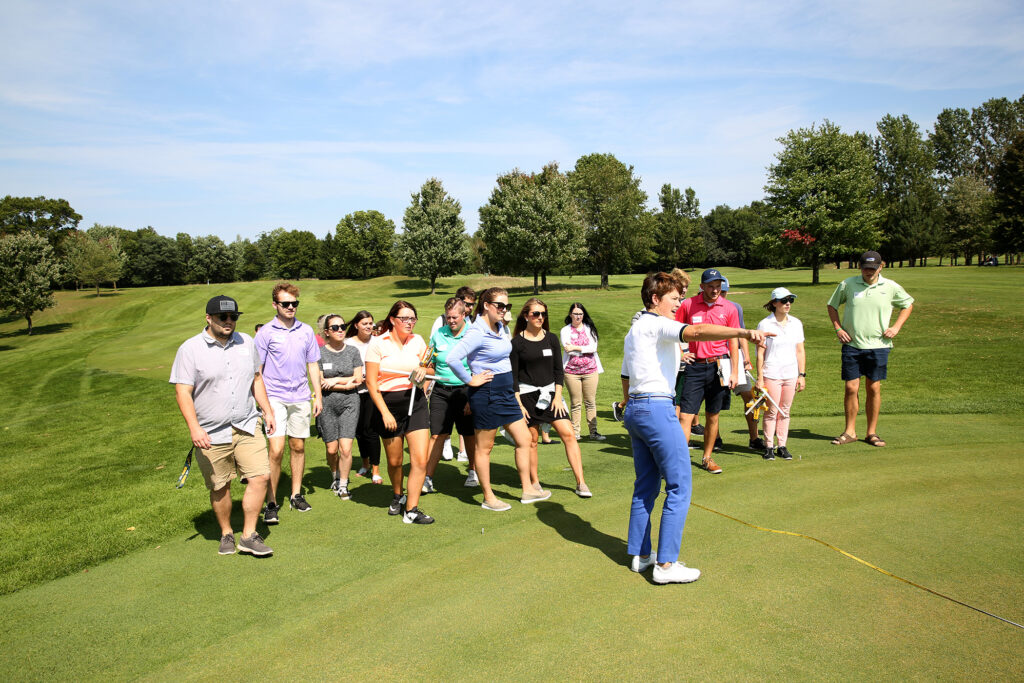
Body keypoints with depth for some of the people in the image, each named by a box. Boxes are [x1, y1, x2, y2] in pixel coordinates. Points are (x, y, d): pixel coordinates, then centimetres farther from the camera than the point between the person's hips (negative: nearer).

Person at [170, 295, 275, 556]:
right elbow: (182, 391, -10)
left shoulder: (246, 342, 9)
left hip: (247, 427, 3)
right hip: (211, 434, -3)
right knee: (220, 488, 7)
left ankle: (249, 536, 6)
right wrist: (194, 428, -20)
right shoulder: (190, 349, -6)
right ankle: (226, 534, 29)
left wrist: (268, 410, 17)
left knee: (260, 476, -7)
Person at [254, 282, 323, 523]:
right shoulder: (265, 332, -3)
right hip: (275, 397, -4)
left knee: (298, 447, 11)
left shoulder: (306, 331, 8)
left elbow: (313, 365, 14)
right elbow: (257, 370, -2)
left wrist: (318, 396, 10)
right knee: (276, 450, -10)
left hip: (300, 397, 4)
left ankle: (296, 494, 25)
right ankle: (271, 503, 1)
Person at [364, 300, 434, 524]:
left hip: (415, 401, 3)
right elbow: (371, 382, -7)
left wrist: (423, 370, -5)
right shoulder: (378, 344, -6)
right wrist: (385, 413, -13)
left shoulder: (417, 341, 6)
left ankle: (411, 510, 2)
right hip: (388, 404, -2)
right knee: (395, 461, 10)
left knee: (420, 460, -8)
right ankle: (397, 496, 38)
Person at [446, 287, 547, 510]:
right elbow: (452, 358, -28)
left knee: (524, 440, 11)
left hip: (506, 392, 9)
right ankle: (488, 498, 17)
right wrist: (470, 380, -18)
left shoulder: (502, 328, 8)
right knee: (484, 447, 5)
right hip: (486, 393, -9)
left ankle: (528, 490, 23)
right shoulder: (477, 332, -19)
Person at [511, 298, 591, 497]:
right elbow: (513, 376, -3)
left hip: (550, 392, 3)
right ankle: (535, 483, 19)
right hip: (527, 394, -3)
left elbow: (559, 370, 9)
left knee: (568, 434, -6)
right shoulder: (517, 342, -3)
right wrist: (518, 404, -9)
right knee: (531, 440, 3)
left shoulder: (551, 339, 7)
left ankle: (580, 483, -1)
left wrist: (558, 396, -1)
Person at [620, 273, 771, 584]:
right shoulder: (657, 325, -9)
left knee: (646, 486, 15)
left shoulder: (634, 331, 20)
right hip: (657, 409, -10)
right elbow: (696, 331, -28)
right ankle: (665, 564, -3)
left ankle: (639, 555, 21)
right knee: (679, 487, -5)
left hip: (634, 410, 10)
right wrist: (744, 332, -40)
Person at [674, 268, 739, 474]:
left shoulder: (729, 309, 2)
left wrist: (735, 372, 2)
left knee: (713, 416, 10)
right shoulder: (688, 305, 0)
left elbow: (733, 342, 5)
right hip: (695, 366, -1)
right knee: (685, 415, -8)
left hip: (719, 366, 1)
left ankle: (707, 457, 24)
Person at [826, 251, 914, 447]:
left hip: (878, 346, 0)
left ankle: (872, 433, 15)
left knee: (874, 389, 4)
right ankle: (850, 431, 12)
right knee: (851, 388, -1)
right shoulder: (847, 284, 1)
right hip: (851, 345, 0)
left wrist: (896, 327, 5)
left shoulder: (890, 287, 2)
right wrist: (838, 328, 2)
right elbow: (832, 305, 14)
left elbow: (908, 304, 18)